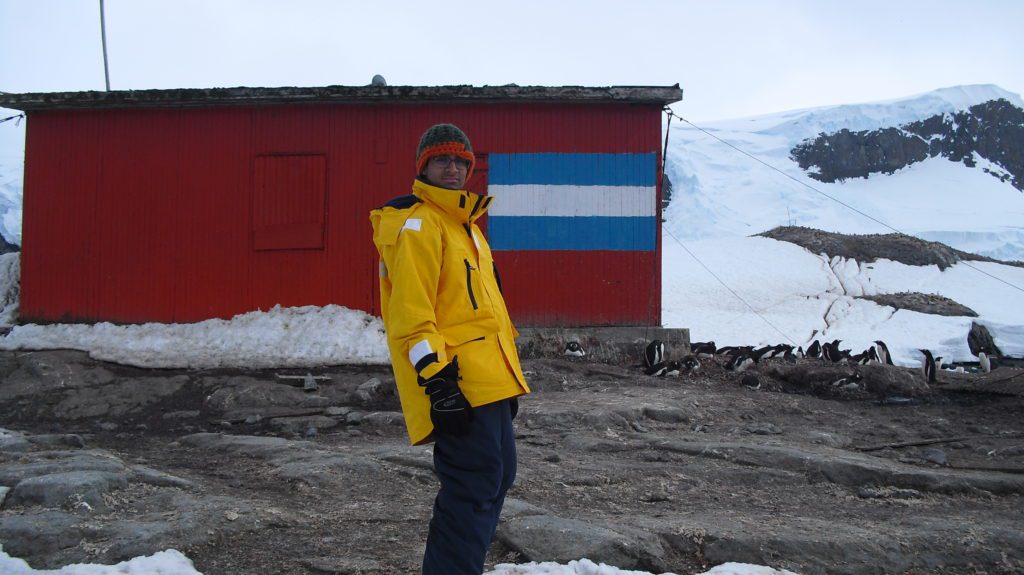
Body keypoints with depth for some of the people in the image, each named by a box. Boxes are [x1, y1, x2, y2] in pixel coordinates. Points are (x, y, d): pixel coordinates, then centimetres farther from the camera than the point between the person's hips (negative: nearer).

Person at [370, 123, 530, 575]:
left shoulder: (461, 224, 21)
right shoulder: (416, 224, -10)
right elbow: (410, 310, -19)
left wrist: (507, 370, 26)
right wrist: (435, 375, -25)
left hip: (487, 379, 10)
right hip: (457, 385, -10)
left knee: (497, 475, 17)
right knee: (474, 486, -11)